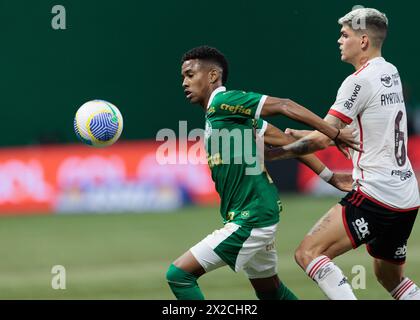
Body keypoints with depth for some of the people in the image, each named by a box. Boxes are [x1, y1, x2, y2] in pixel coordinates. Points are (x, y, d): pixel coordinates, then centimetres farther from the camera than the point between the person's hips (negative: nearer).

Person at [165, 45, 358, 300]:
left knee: (179, 274, -11)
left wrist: (335, 134, -17)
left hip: (251, 220, -10)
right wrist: (330, 176, 11)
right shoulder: (216, 113, 15)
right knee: (270, 292, 21)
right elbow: (286, 142, 13)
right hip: (256, 217, 10)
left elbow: (283, 106, -17)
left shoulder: (223, 102, -12)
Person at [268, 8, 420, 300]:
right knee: (390, 276, 22)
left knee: (308, 253, -12)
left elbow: (323, 139, -15)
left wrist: (269, 154, -10)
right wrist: (301, 135, 17)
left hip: (376, 195, -9)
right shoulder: (390, 73, 15)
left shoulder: (360, 81, -11)